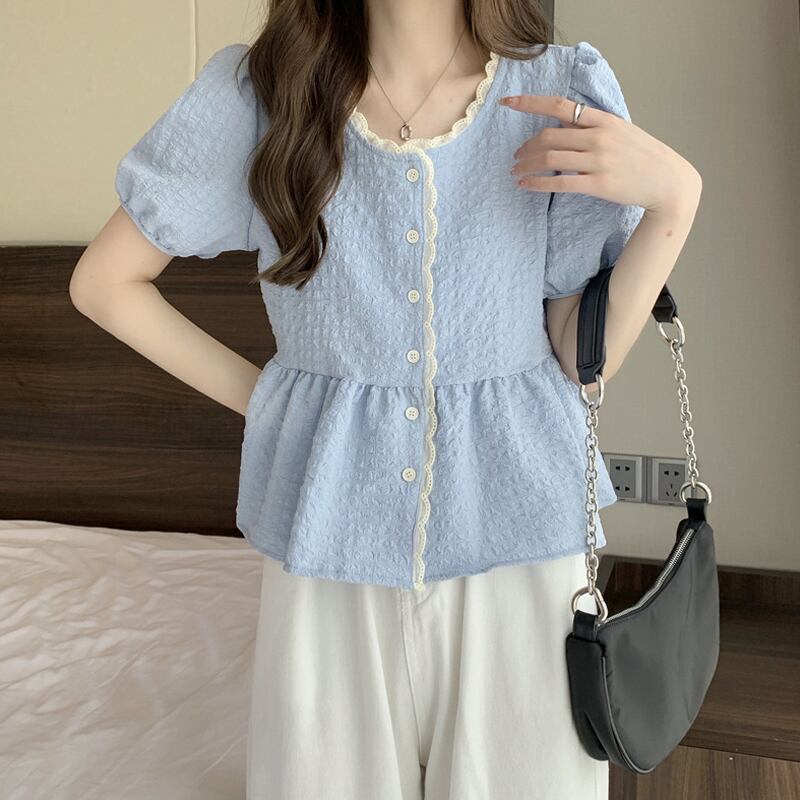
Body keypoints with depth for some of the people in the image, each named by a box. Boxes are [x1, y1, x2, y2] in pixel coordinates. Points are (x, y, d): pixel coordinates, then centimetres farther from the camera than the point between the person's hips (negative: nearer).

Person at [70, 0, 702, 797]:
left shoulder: (565, 92, -4)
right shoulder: (255, 90, -5)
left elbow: (580, 360, -3)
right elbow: (104, 282, 4)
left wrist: (674, 196, -16)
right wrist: (260, 396, 0)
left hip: (516, 533, 1)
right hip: (331, 538, 0)